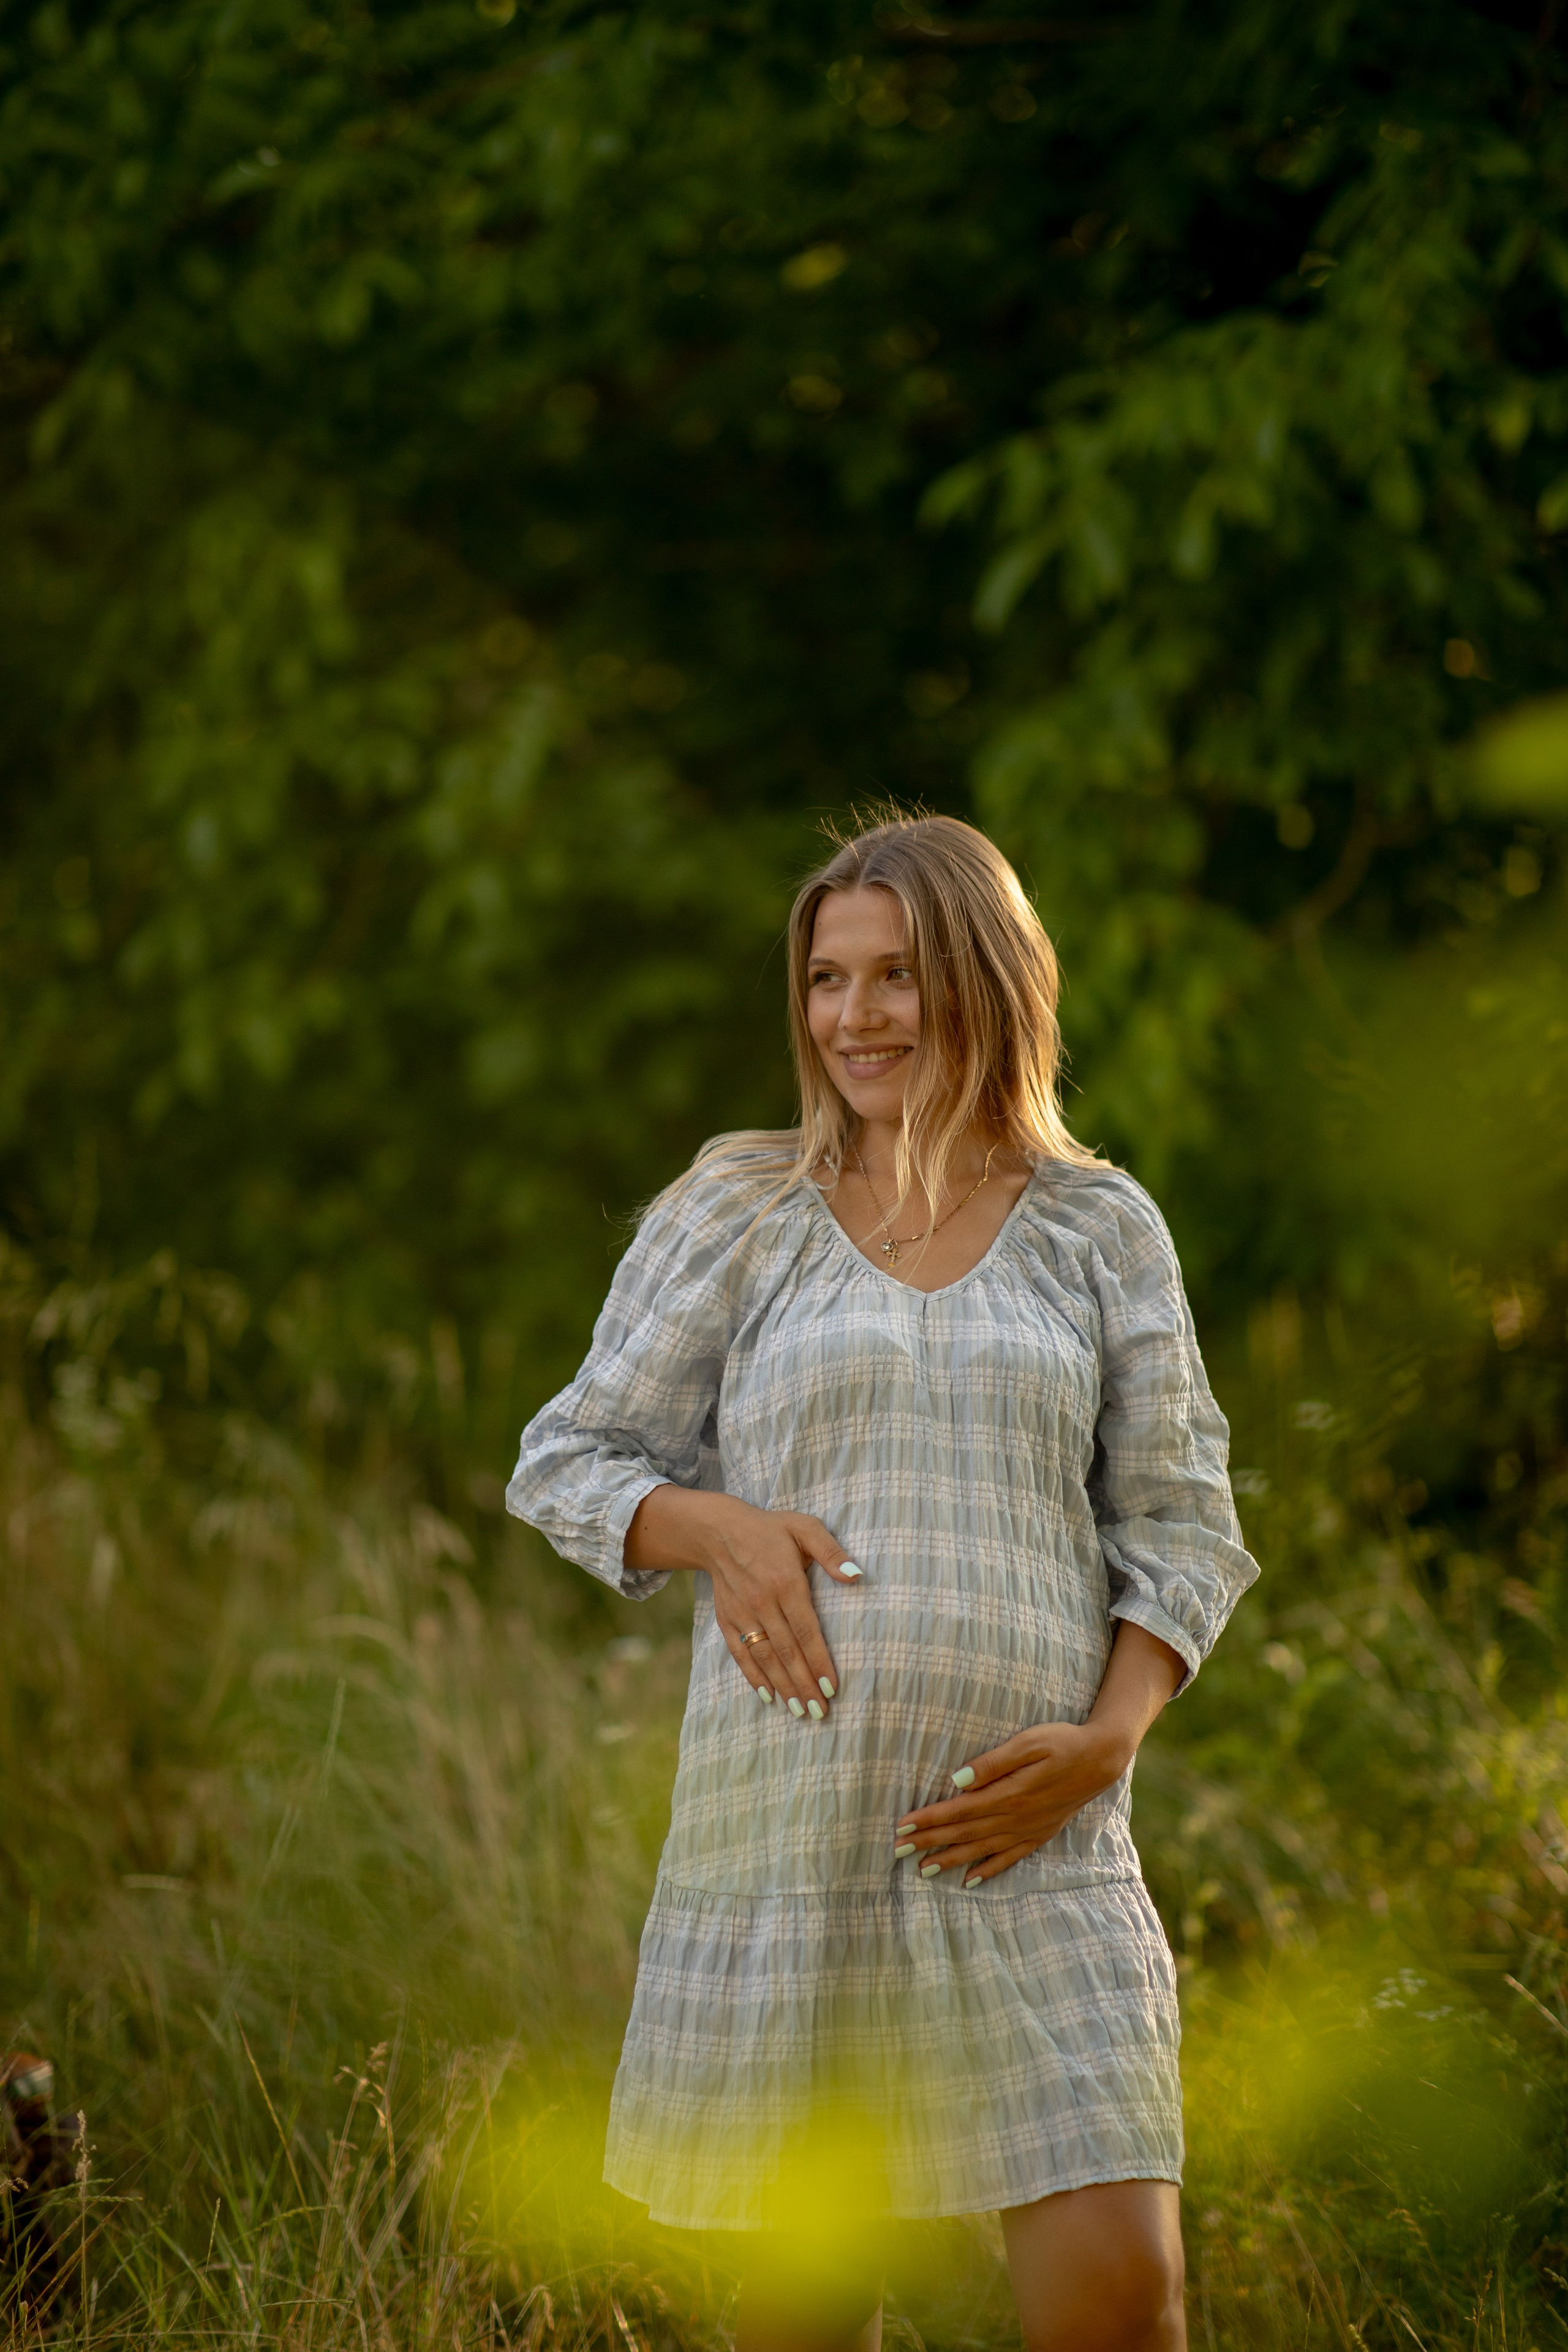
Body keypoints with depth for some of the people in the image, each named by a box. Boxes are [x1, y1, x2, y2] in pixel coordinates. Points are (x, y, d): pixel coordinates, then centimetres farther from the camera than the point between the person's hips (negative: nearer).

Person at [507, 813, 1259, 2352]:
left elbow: (1178, 1526, 10)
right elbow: (569, 1465, 10)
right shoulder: (735, 1213, 6)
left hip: (1033, 1853, 0)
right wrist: (716, 1527, -11)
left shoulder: (1100, 1230, 9)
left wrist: (1108, 1738, -7)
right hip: (788, 1835, 0)